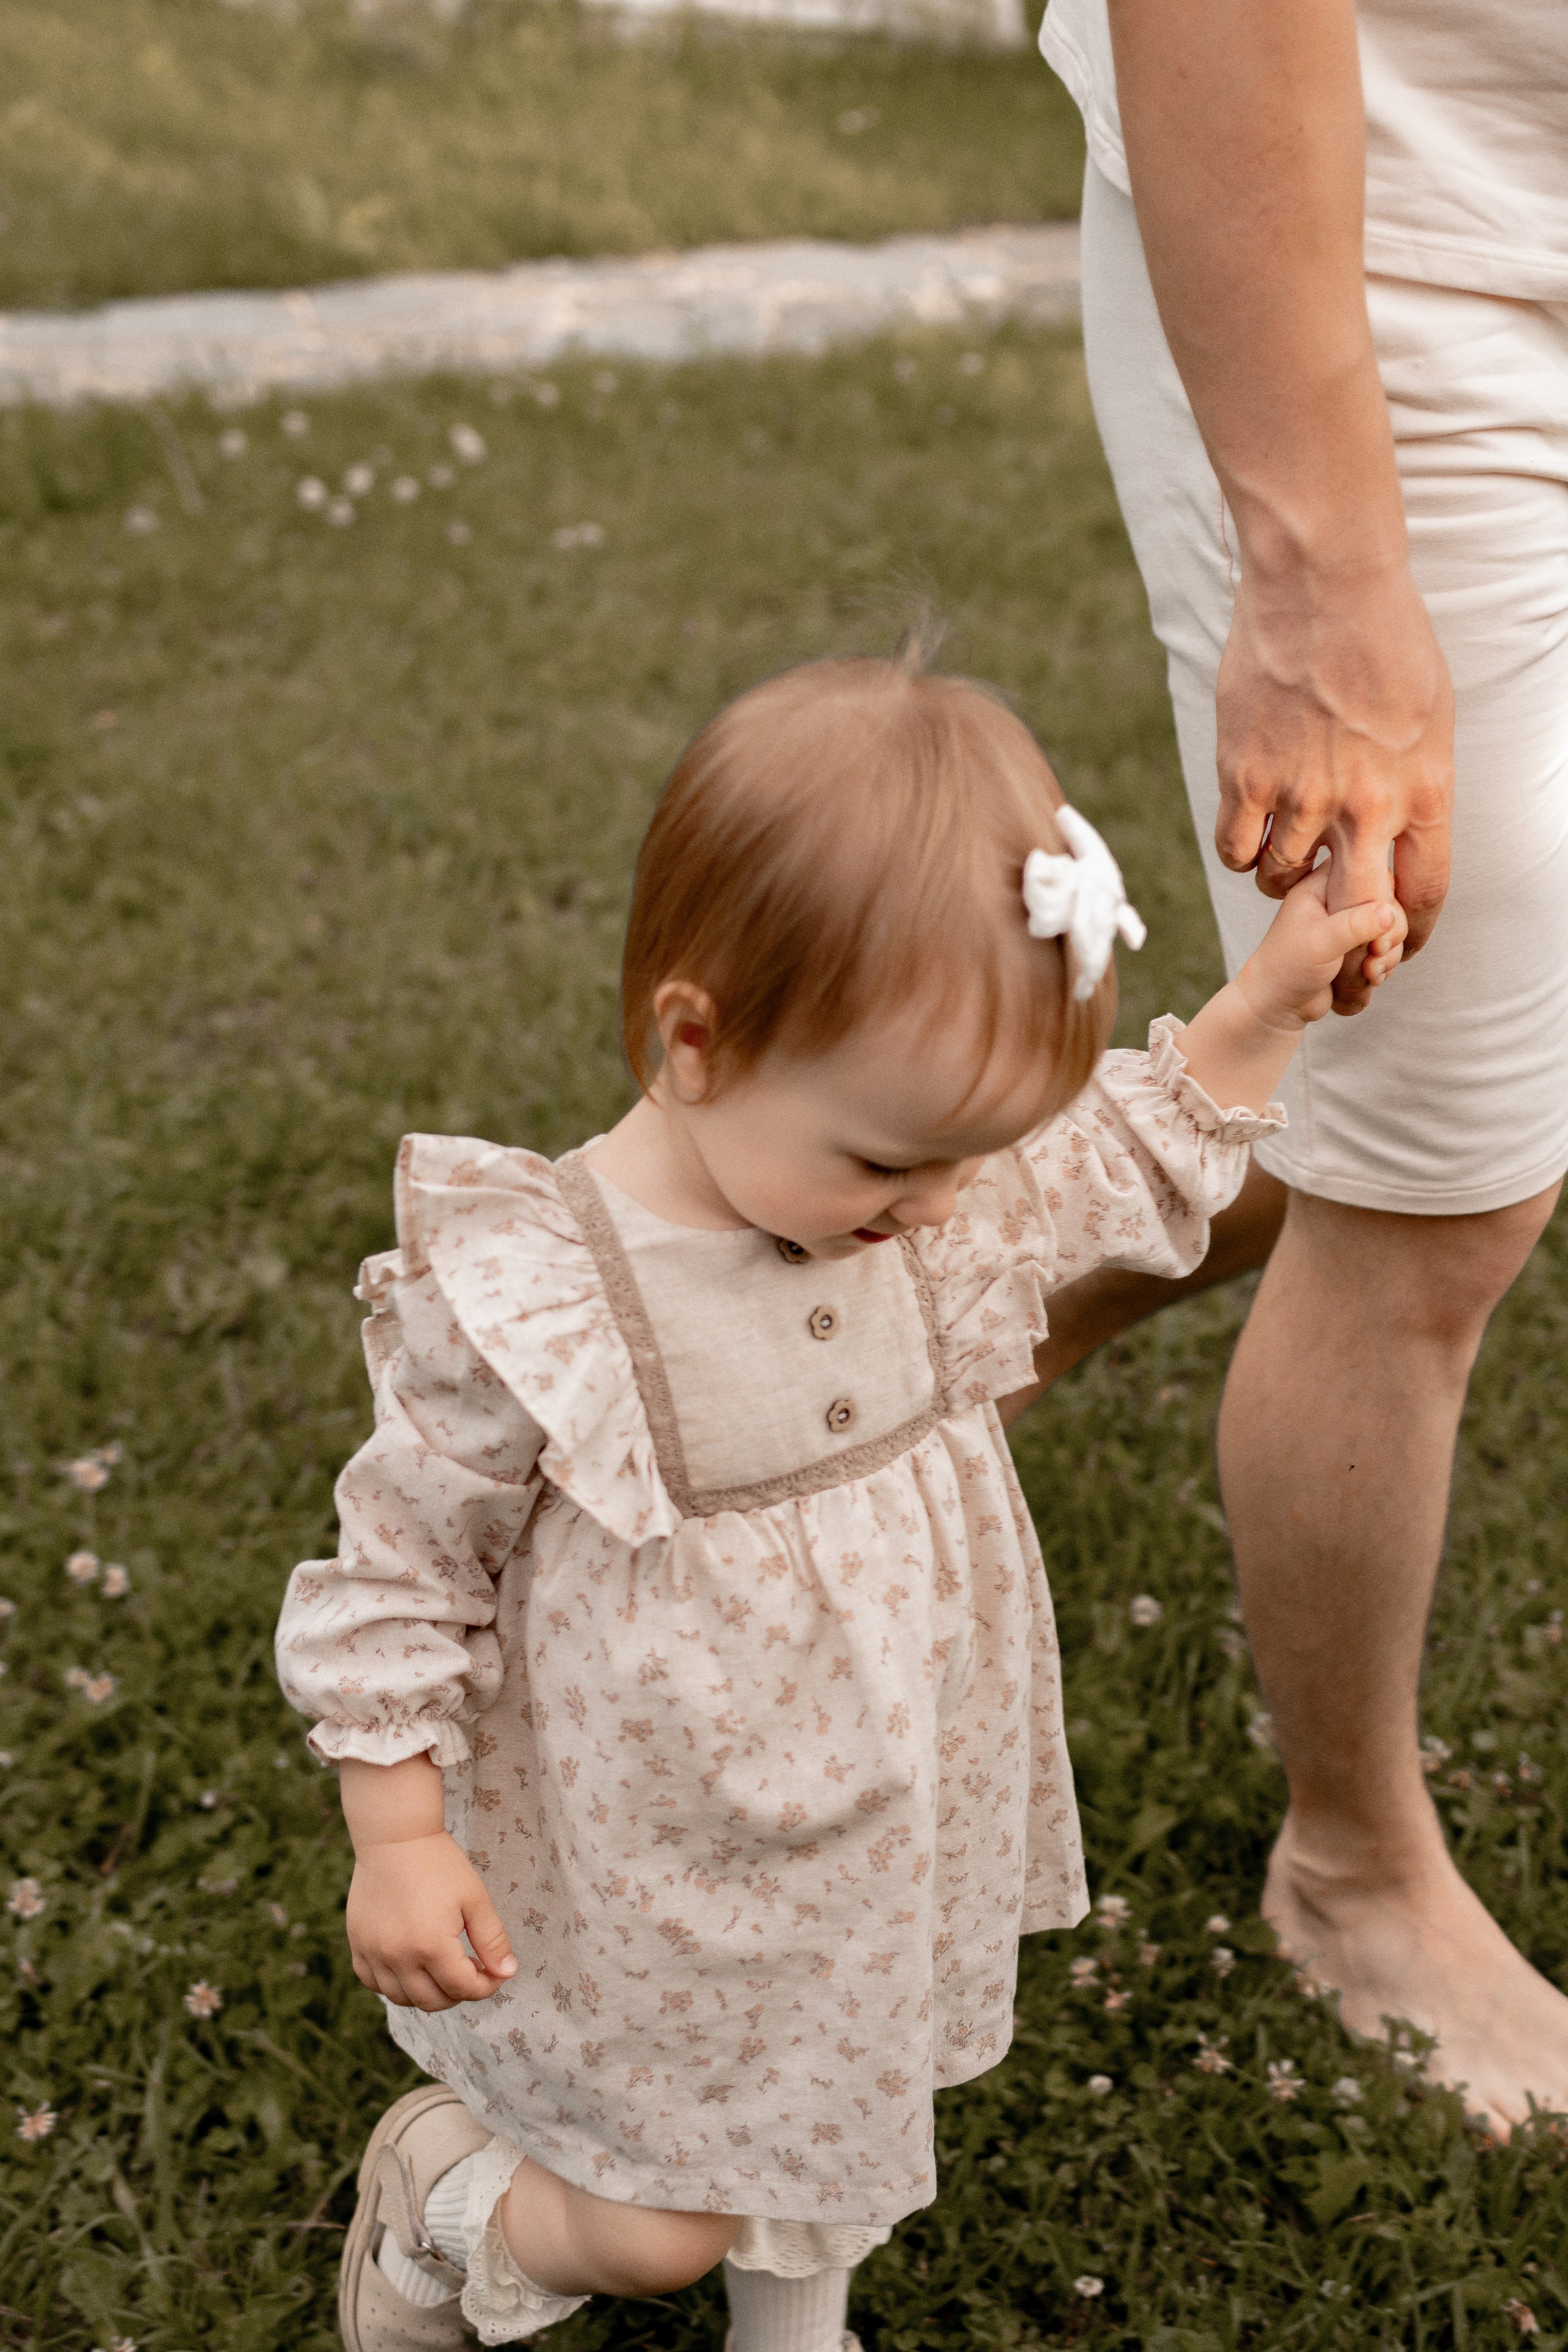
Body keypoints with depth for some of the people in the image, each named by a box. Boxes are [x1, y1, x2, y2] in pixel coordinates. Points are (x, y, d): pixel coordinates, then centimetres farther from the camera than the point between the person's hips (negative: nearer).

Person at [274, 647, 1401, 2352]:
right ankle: (437, 2182, 38)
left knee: (837, 2118, 26)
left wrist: (1269, 1004, -3)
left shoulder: (939, 1197, -12)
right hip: (655, 1890, -5)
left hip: (891, 1846, 6)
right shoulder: (530, 1314, -30)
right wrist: (398, 1847, -13)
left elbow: (1128, 1169, 9)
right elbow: (397, 1577, -16)